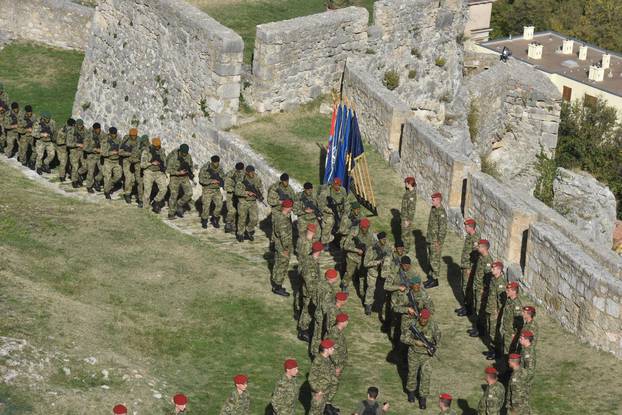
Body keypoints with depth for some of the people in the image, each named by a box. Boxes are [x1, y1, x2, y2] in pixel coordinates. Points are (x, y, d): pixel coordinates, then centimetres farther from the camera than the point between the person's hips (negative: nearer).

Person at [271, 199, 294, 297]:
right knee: (282, 267, 3)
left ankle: (275, 285, 32)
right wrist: (286, 249, -19)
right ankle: (277, 287, 14)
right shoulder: (283, 220, -30)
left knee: (277, 266, 20)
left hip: (278, 246, 9)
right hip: (283, 248, -9)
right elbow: (284, 236, -27)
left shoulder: (277, 215, 0)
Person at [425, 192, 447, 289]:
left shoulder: (441, 212, -21)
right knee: (431, 258, 17)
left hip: (436, 240, -9)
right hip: (430, 238, 9)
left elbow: (442, 228, -22)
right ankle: (431, 276, 28)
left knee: (435, 260, -1)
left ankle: (435, 280, 6)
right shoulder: (433, 209, 8)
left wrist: (438, 242, -21)